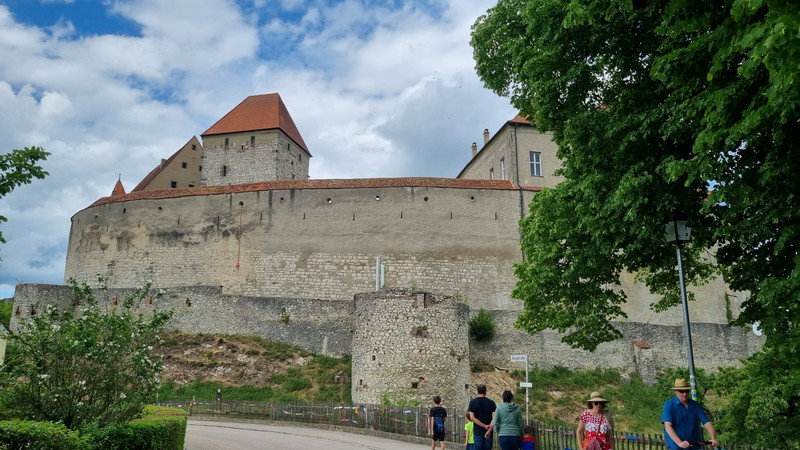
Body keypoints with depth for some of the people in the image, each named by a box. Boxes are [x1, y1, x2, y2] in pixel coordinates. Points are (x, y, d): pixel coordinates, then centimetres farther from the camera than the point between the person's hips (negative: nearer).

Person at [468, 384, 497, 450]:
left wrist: (485, 426, -10)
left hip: (478, 431, -1)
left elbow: (472, 418, -9)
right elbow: (494, 418, -9)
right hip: (488, 432, 1)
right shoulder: (491, 402, 1)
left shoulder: (472, 402, 0)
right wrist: (489, 430, -14)